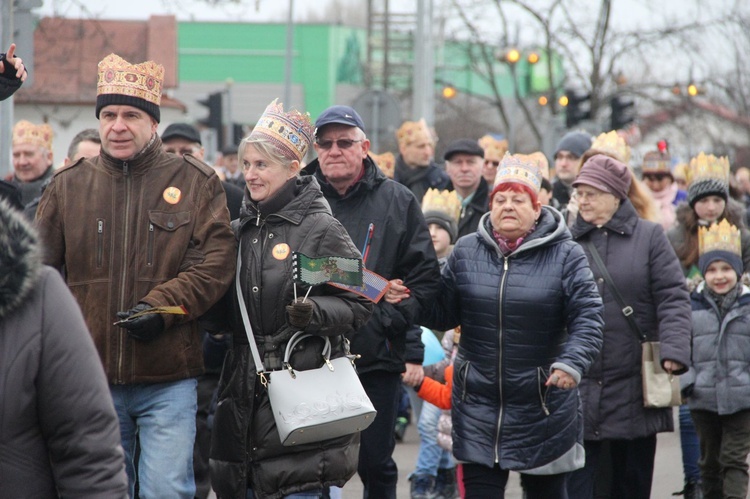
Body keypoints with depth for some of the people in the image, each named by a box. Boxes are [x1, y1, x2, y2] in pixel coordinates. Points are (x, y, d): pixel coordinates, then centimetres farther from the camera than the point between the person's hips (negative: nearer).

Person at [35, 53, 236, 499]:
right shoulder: (68, 185, 8)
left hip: (168, 381, -2)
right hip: (92, 379, 3)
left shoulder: (196, 182, 3)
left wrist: (162, 306, -17)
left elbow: (216, 262, -5)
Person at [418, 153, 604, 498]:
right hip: (478, 403, 2)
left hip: (545, 402, -2)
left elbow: (588, 317, -11)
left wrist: (571, 362, -26)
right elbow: (443, 313, 7)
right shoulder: (466, 251, 5)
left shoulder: (565, 255, -5)